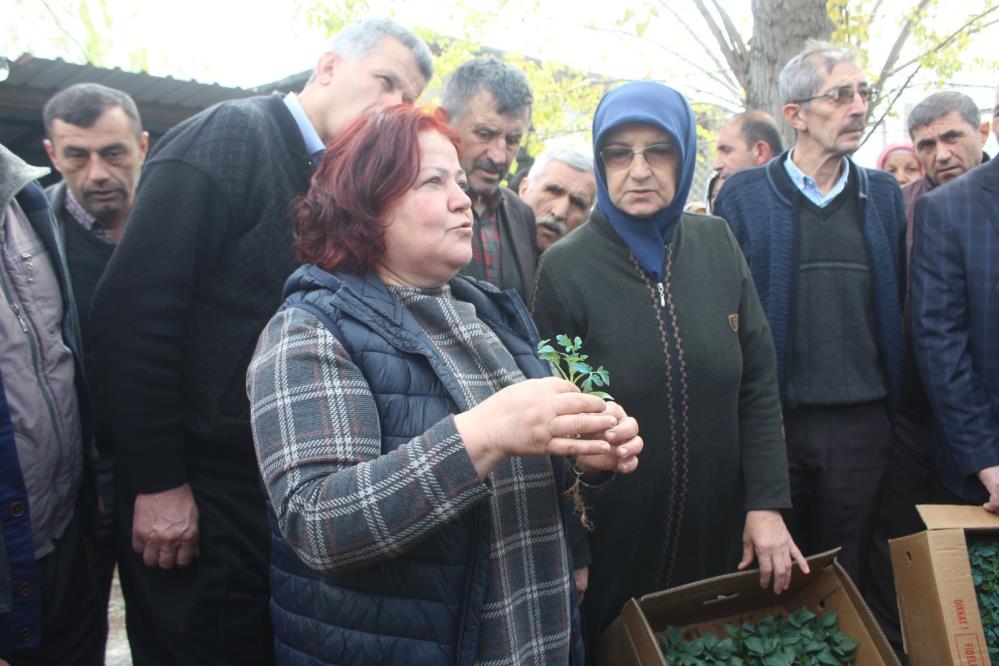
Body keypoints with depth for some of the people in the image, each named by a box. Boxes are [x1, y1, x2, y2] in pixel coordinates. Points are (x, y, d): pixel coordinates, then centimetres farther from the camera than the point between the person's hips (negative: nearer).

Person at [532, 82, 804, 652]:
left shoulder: (717, 245, -1)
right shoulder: (565, 267, -12)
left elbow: (758, 385, 2)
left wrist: (767, 502, -3)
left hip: (719, 532, 4)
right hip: (611, 542, -3)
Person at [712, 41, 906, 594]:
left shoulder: (884, 195, 8)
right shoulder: (743, 195, -2)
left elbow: (897, 305, 9)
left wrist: (895, 406, 5)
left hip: (860, 423, 2)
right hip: (770, 418, -2)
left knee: (844, 575, 15)